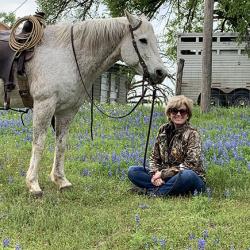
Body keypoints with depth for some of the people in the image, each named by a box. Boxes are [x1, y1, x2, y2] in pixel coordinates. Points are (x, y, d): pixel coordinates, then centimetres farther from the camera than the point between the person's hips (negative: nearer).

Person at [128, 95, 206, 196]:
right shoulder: (163, 130, 5)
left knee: (187, 175, -40)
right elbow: (154, 158, 7)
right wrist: (155, 174, -14)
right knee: (132, 171, -11)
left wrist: (163, 173, -20)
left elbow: (190, 165, -19)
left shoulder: (192, 134, -9)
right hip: (165, 178, 5)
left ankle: (150, 191, -24)